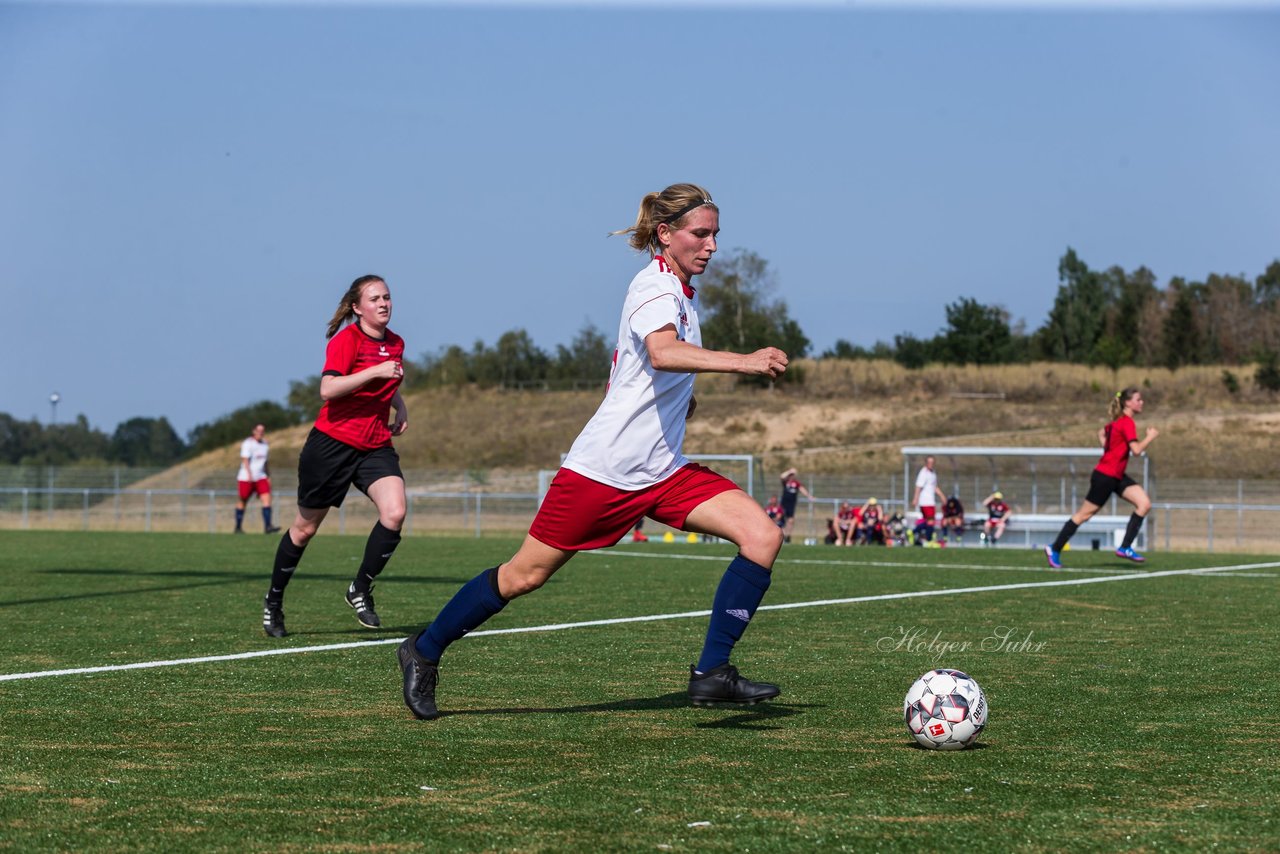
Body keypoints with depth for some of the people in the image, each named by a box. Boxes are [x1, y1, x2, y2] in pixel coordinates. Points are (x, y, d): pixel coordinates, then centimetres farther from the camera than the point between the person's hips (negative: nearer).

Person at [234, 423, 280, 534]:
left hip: (261, 477, 6)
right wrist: (249, 474, -27)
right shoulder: (247, 444, -8)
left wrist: (268, 476, 21)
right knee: (243, 502, 4)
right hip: (246, 478, -6)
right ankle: (238, 527, 17)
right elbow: (245, 459, -16)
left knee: (267, 499, -12)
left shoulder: (264, 444, 14)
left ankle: (267, 526, -19)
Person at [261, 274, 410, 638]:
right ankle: (273, 601, 26)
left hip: (376, 445, 5)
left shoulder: (395, 344, 8)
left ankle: (361, 590, -2)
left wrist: (401, 407, 10)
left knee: (394, 512, -20)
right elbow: (328, 389, -28)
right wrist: (375, 371, -31)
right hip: (332, 443, -5)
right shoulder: (346, 340, -13)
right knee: (306, 527, 7)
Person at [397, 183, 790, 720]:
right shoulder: (655, 285, -14)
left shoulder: (683, 291, 14)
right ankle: (424, 651, 22)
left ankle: (712, 674, -9)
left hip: (664, 472, 8)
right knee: (525, 575, 1)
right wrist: (742, 362, -49)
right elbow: (662, 352, -38)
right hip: (602, 469, -8)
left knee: (763, 536, -9)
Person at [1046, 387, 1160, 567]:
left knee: (1144, 504, -5)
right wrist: (1150, 437, -11)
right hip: (1105, 476, -10)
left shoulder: (1119, 421, 11)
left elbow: (1102, 433, 28)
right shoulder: (1127, 423, -18)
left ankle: (1125, 548, -4)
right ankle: (1054, 549, 12)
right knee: (1084, 514, 0)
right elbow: (1137, 450, -25)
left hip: (1117, 476, 10)